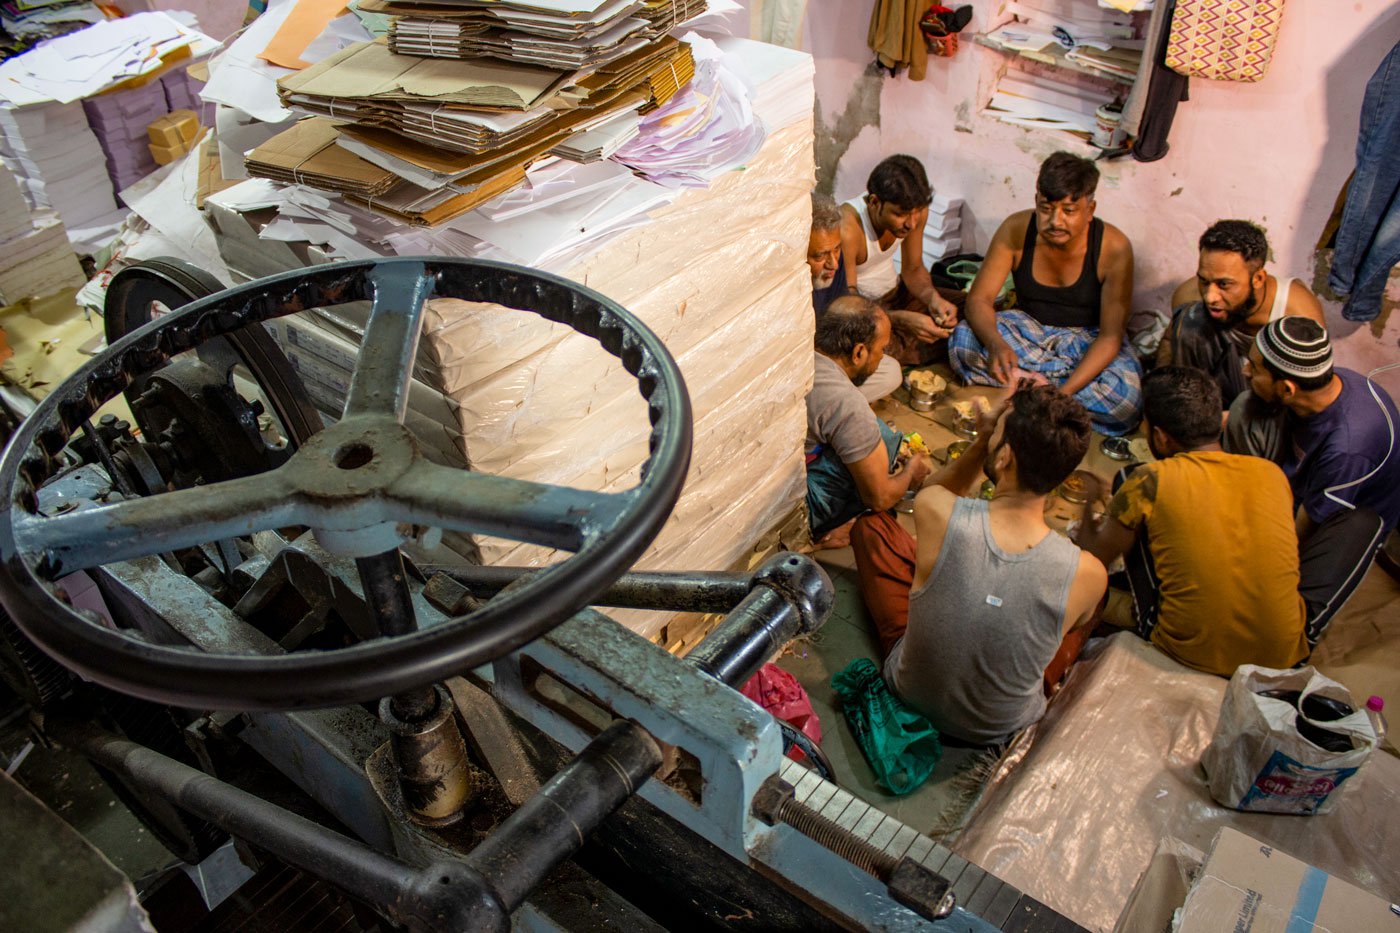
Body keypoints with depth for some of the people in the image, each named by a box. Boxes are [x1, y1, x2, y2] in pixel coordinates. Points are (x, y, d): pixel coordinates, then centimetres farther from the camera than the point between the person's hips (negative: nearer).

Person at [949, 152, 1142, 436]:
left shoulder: (1114, 247, -22)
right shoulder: (1016, 230, -17)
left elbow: (1111, 335, -23)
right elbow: (979, 298, -18)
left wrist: (1064, 392, -37)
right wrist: (995, 344, -41)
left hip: (1086, 337, -2)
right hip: (1028, 326, 2)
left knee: (1127, 398, -32)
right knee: (963, 341, -28)